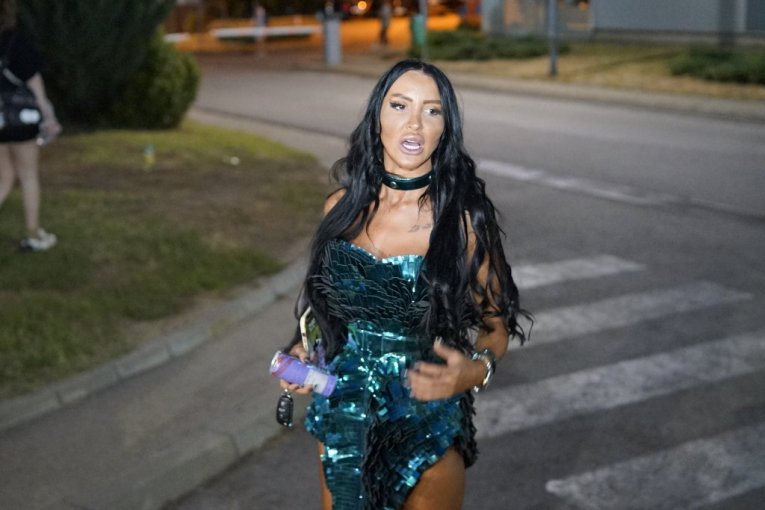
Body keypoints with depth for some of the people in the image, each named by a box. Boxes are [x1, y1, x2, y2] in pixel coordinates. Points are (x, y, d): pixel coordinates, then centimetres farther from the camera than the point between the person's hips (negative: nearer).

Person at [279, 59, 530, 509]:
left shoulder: (464, 218, -14)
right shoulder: (343, 206, -4)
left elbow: (496, 321, -6)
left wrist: (477, 370, -26)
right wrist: (303, 349, -5)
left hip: (428, 424, -3)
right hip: (343, 420, 3)